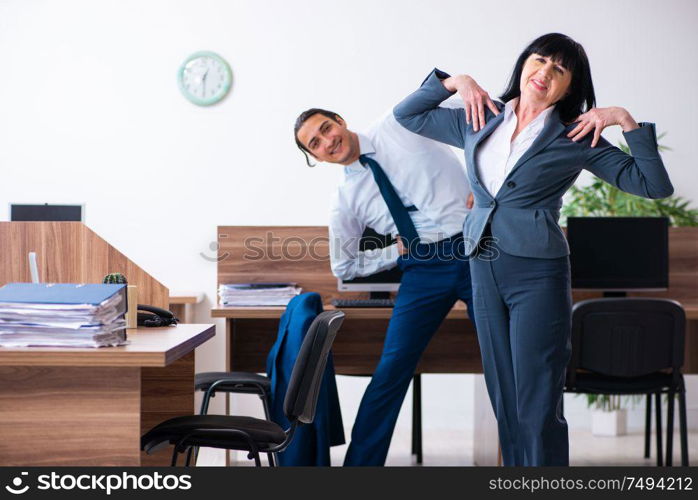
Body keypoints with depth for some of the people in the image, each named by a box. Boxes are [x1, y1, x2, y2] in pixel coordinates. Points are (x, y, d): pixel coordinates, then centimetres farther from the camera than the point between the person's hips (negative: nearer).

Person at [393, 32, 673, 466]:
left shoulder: (576, 139, -1)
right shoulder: (481, 122, 10)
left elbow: (655, 186, -4)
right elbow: (407, 114, 19)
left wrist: (627, 121, -10)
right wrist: (454, 82, 7)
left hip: (537, 273, -5)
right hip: (484, 270, 5)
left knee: (537, 406, -4)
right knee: (503, 399, 11)